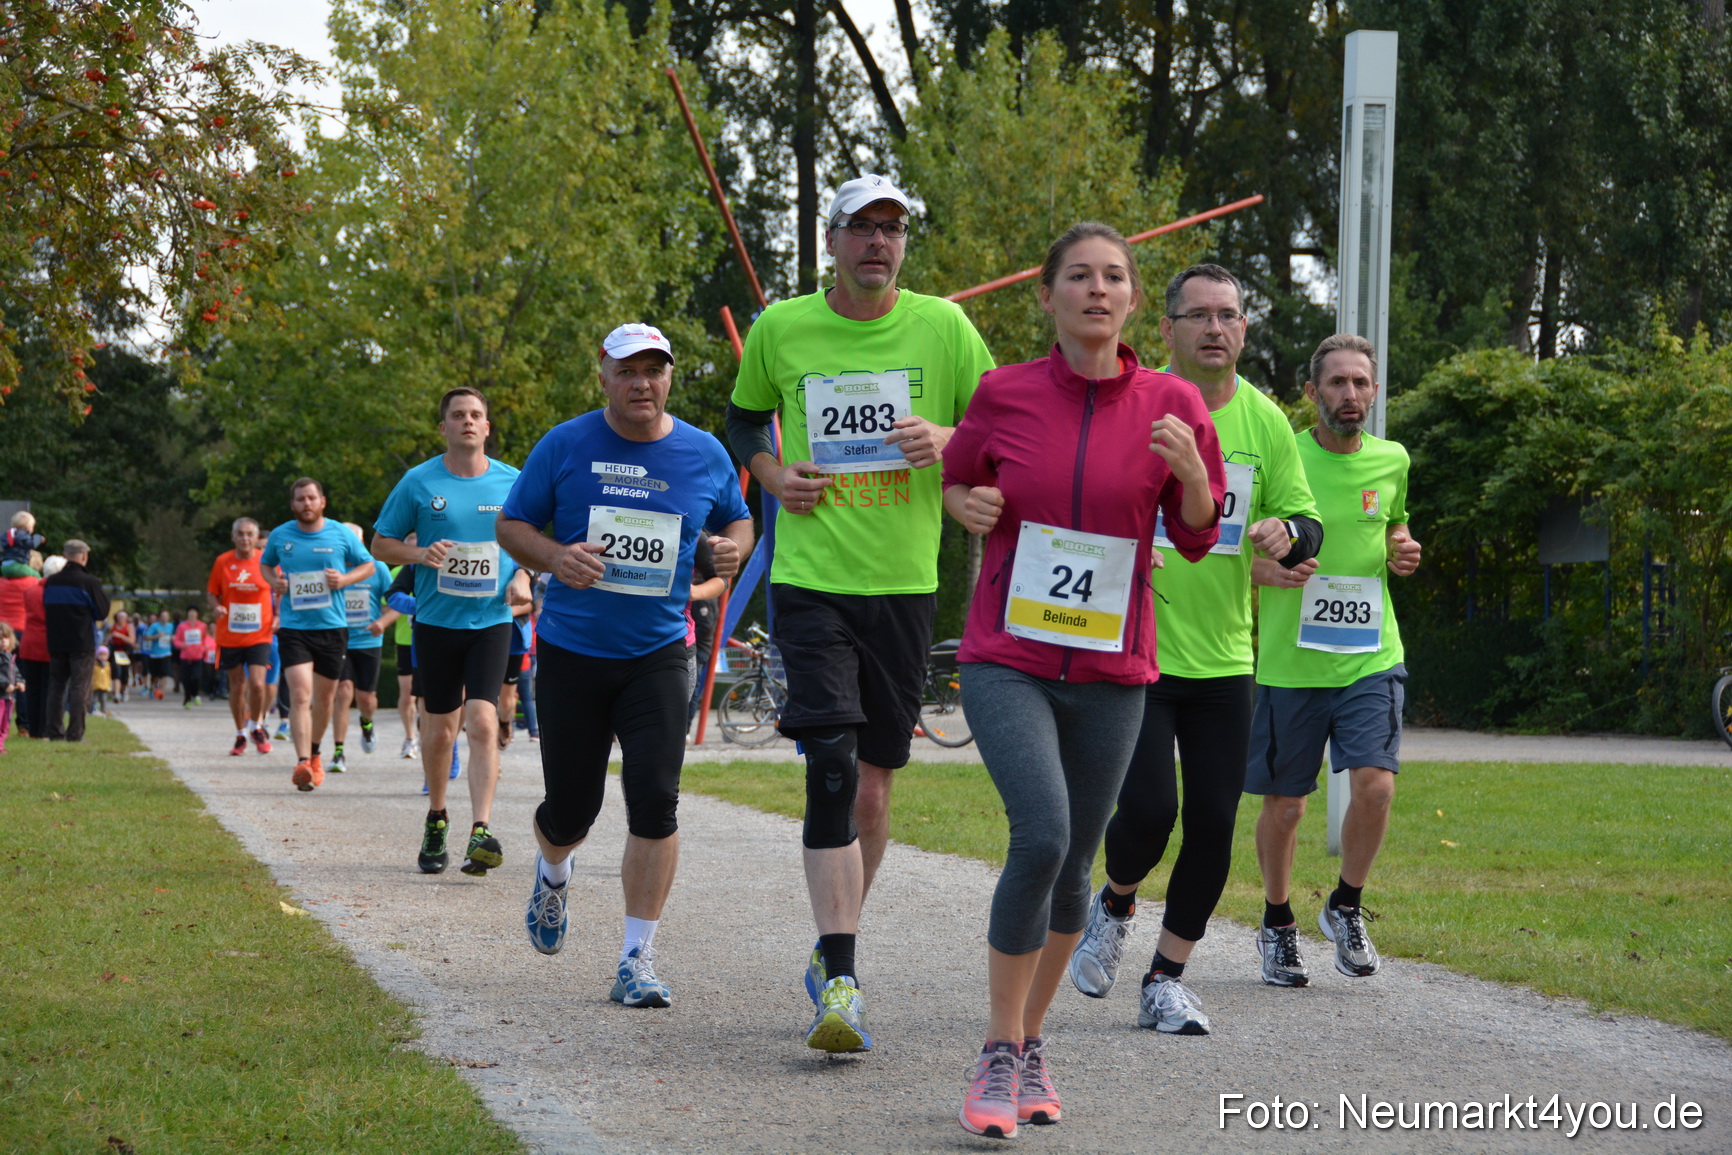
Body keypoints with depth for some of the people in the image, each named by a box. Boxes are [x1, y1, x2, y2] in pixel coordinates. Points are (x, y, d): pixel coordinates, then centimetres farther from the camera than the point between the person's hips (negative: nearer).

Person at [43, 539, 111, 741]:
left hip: (56, 643, 5)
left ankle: (55, 732, 10)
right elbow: (102, 611, -4)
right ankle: (75, 732, -5)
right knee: (79, 688, -1)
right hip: (82, 643, -5)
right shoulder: (89, 581, -11)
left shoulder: (51, 582, 5)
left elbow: (46, 611, 13)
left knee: (56, 687, 11)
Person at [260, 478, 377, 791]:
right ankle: (302, 762, -24)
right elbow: (265, 562, 22)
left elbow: (368, 565, 12)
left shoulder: (340, 535, 0)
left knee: (324, 698, 12)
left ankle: (314, 754, 35)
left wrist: (345, 579, -8)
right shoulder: (279, 536, 3)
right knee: (300, 695, -17)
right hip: (293, 627, -1)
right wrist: (274, 581, 0)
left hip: (332, 627, 1)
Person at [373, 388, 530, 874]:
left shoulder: (512, 482, 3)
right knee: (439, 728, 7)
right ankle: (436, 820, 29)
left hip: (491, 621, 0)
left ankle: (480, 832, -21)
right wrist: (420, 554, -14)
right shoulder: (418, 482, -1)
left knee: (482, 720, -16)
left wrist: (523, 577, -3)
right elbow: (381, 544, 6)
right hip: (436, 620, 0)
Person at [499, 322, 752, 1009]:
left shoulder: (704, 455, 3)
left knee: (655, 803, -14)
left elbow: (737, 519, 18)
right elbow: (511, 525, 3)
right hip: (572, 651, 0)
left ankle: (637, 962, -6)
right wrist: (553, 557, -18)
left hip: (657, 656, 0)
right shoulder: (565, 447, -2)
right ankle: (553, 875, 45)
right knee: (570, 809, 6)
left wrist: (734, 546, -6)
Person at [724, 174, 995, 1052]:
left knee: (871, 786, 10)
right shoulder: (781, 328, 3)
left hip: (904, 584, 2)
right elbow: (744, 417, 20)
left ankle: (833, 950, 31)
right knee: (831, 769, -16)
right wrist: (773, 474, 0)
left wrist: (947, 438, -13)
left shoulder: (943, 328, 1)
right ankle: (840, 981, -17)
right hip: (810, 579, -1)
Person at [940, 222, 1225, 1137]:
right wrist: (967, 505, -7)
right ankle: (999, 1054, -9)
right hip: (1007, 659, -2)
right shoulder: (1005, 394, -2)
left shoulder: (1171, 404, -1)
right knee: (1042, 834, -21)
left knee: (1074, 865, 9)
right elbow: (955, 480, 16)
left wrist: (1189, 468, -15)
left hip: (1110, 672, 2)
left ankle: (1032, 1044, 29)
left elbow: (1197, 539, 5)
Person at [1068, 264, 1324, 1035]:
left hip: (1224, 661, 3)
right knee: (1148, 810, -14)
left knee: (1213, 825, 0)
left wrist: (1285, 533, -15)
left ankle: (1165, 981, 15)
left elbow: (1309, 525, 7)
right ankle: (1115, 906, 21)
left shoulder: (1265, 421, 5)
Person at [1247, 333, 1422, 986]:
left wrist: (1402, 551, 2)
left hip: (1370, 656, 2)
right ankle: (1278, 926, 29)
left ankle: (1345, 908, 9)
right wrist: (1271, 572, -19)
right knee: (1284, 804, 5)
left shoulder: (1391, 461, 6)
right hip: (1290, 658, -2)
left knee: (1375, 784, -16)